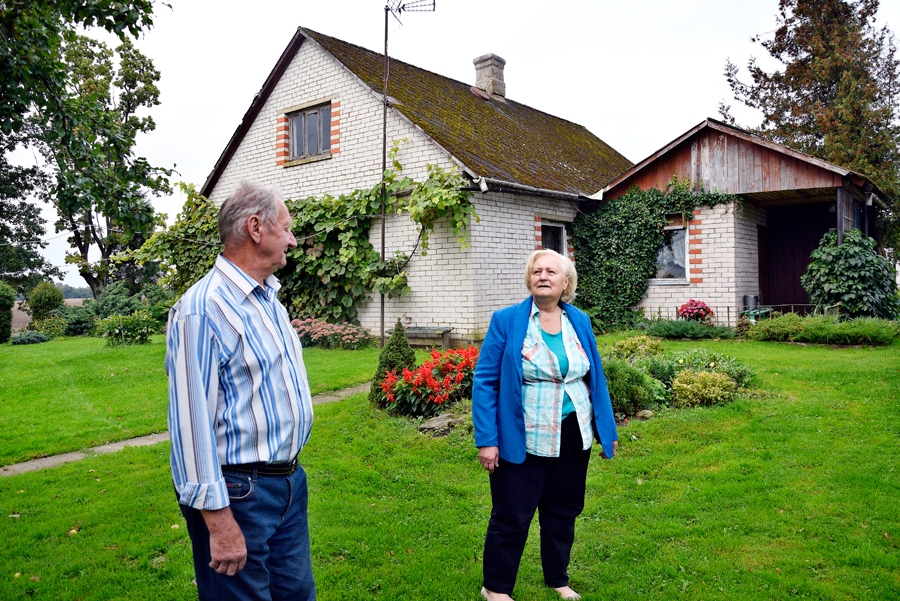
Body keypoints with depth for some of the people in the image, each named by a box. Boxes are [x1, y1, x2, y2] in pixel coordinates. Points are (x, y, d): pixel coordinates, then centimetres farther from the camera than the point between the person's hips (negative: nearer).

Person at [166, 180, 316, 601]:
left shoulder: (269, 298, 10)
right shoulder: (203, 309, -19)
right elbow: (192, 421, -22)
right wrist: (218, 521, -21)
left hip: (290, 481, 9)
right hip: (239, 494, -8)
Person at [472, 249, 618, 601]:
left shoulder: (579, 321, 4)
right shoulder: (507, 320, -9)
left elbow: (595, 377, 11)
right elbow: (485, 381, -9)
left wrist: (607, 431, 12)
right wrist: (486, 440, -13)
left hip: (574, 437, 4)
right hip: (523, 440, -4)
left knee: (563, 512, 16)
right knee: (512, 516, 6)